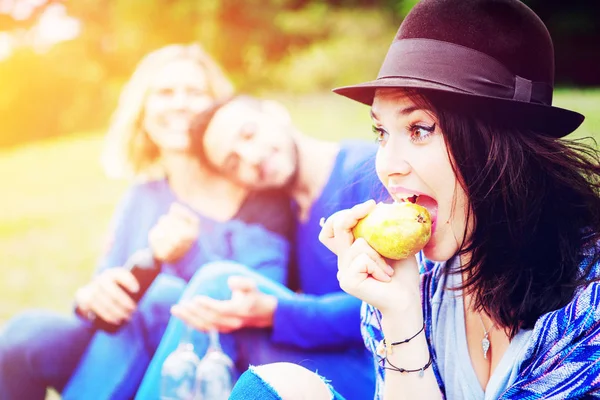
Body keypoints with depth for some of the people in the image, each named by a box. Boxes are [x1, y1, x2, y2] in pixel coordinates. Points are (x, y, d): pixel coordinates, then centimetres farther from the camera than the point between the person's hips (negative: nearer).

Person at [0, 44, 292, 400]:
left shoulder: (262, 193, -1)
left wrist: (190, 257, -29)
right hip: (127, 362, 4)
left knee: (161, 298, -34)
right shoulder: (142, 197, 14)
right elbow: (107, 286, 9)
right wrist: (92, 296, -16)